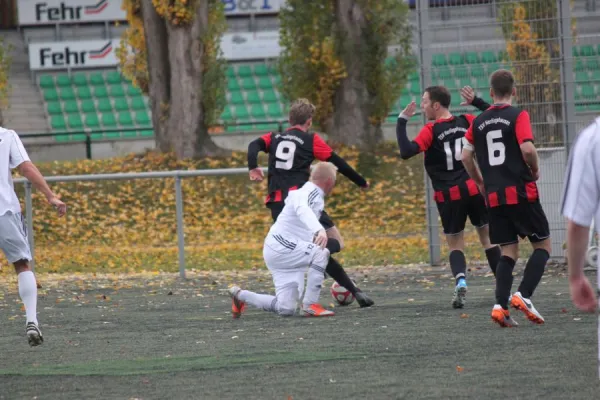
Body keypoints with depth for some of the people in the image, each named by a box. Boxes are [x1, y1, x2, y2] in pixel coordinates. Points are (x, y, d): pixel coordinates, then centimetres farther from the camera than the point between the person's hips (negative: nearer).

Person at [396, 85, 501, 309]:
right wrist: (476, 101, 18)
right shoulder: (466, 122, 4)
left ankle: (460, 280, -19)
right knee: (488, 237, 14)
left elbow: (406, 152, -21)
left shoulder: (431, 130, -9)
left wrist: (402, 122, -15)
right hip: (474, 189, 3)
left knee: (455, 244, 8)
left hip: (449, 196, -3)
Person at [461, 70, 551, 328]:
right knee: (543, 244, 7)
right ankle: (524, 295, -11)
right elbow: (527, 149, -18)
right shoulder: (518, 116, -6)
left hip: (494, 197, 5)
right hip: (521, 192, -5)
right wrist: (535, 170, 1)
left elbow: (466, 155, 10)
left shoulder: (479, 122, 9)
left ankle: (500, 305, -8)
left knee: (509, 251, 9)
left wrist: (480, 182, 23)